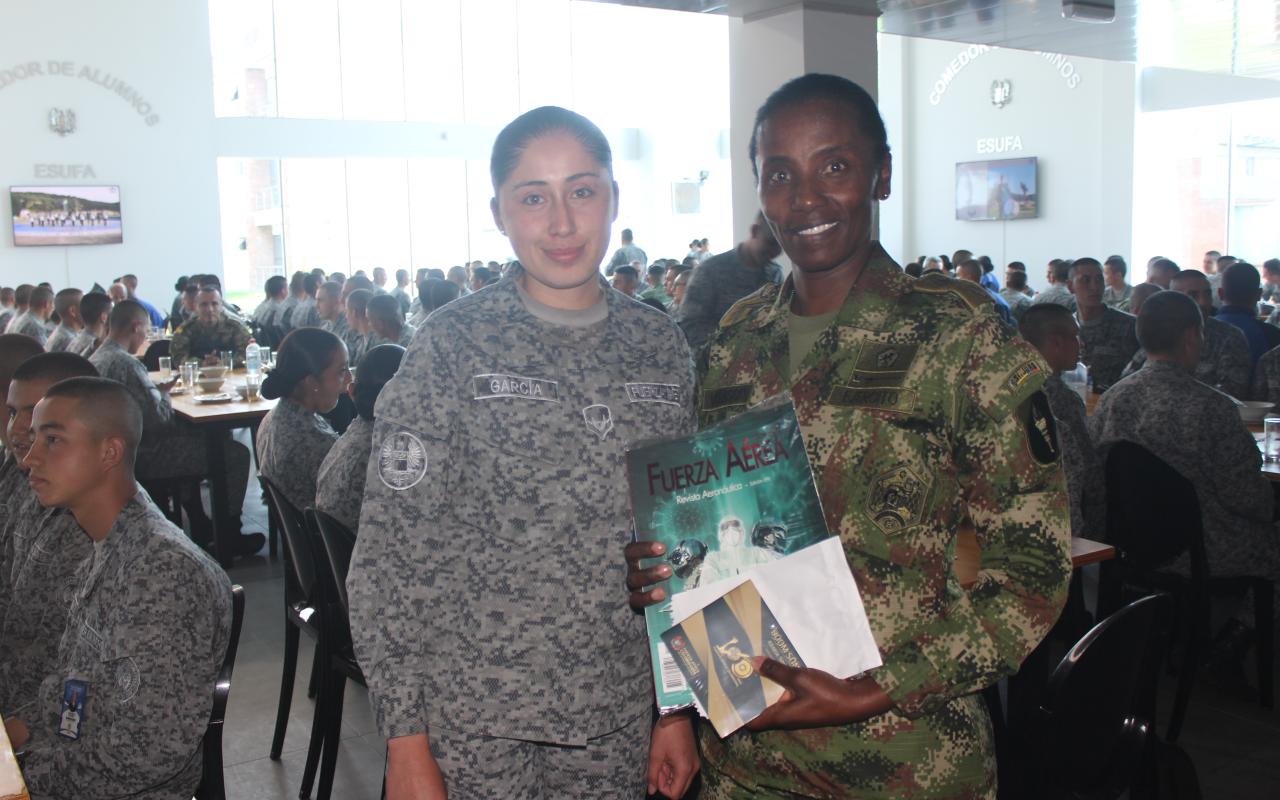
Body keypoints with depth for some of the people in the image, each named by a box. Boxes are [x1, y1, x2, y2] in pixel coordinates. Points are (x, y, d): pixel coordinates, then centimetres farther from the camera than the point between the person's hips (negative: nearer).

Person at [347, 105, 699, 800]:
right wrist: (405, 740, -10)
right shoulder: (454, 342, -8)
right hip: (475, 723, -3)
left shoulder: (659, 346, 3)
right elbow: (392, 548, -8)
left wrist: (677, 708, 8)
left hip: (618, 718, 3)